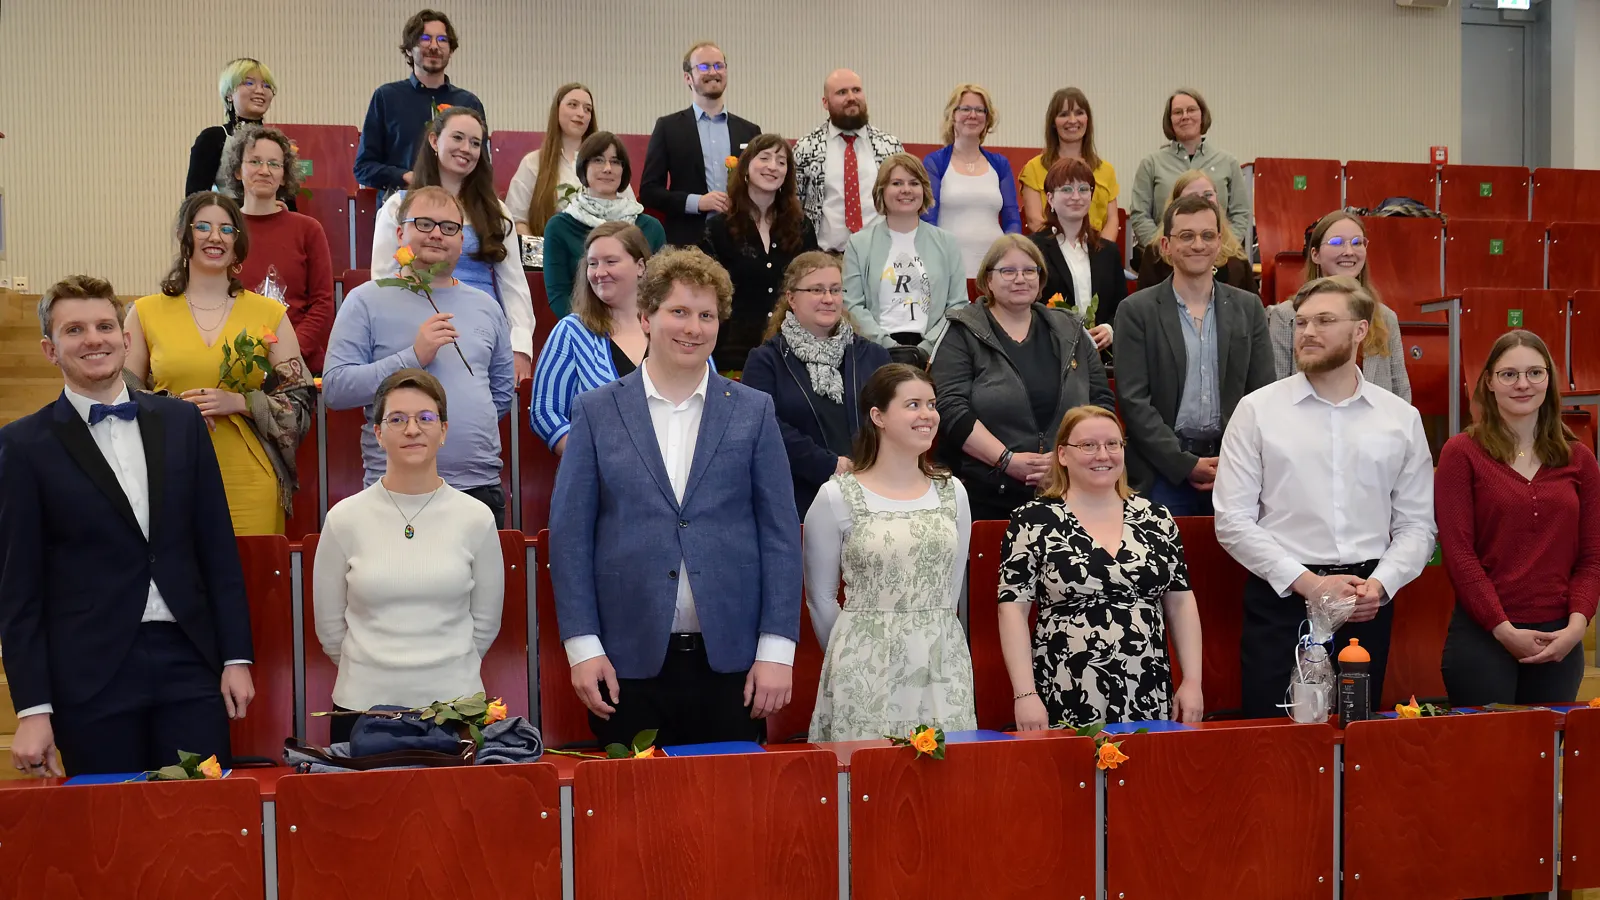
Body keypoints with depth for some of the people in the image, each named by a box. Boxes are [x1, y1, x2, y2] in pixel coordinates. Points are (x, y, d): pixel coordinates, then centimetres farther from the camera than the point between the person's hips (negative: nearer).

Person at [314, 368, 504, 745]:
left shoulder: (475, 518, -2)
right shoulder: (345, 519, -2)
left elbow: (484, 624, 7)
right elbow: (329, 627, 7)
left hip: (455, 702, 0)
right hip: (362, 704, 0)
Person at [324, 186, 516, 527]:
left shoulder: (485, 307, 15)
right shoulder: (366, 301, 1)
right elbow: (334, 387, -9)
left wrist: (469, 428, 12)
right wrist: (413, 357, -15)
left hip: (481, 488, 4)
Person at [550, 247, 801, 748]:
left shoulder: (753, 412, 7)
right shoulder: (597, 412, 5)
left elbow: (781, 534, 4)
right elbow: (569, 533, 3)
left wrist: (777, 649, -3)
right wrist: (582, 646, -4)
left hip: (731, 661, 1)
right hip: (628, 661, 0)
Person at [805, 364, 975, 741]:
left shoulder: (952, 493, 9)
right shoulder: (836, 498, -3)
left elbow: (953, 589, 14)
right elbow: (820, 596, 3)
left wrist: (929, 641, 11)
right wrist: (852, 655, 8)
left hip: (942, 671, 3)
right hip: (866, 672, -3)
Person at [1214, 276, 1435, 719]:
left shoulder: (1402, 418, 7)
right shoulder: (1257, 410, 0)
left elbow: (1417, 524, 8)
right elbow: (1232, 521, -4)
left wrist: (1380, 584, -9)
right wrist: (1307, 583, -11)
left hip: (1368, 605, 2)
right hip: (1281, 598, -2)